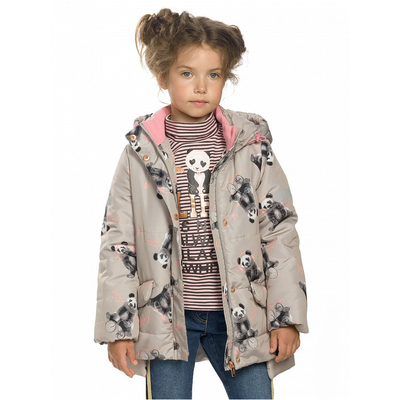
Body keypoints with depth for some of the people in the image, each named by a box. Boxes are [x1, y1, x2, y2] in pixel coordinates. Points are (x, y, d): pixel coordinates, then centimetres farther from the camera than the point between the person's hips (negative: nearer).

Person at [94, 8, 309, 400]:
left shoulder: (252, 146, 0)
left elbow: (280, 230, 1)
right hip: (166, 317, 0)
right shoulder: (141, 152, 0)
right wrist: (118, 326, -2)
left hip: (240, 315, 0)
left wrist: (286, 316, -2)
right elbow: (117, 242, 1)